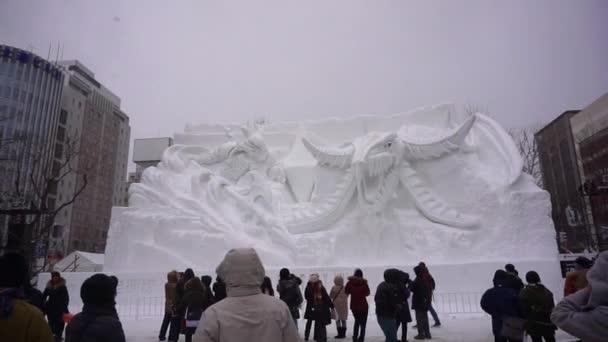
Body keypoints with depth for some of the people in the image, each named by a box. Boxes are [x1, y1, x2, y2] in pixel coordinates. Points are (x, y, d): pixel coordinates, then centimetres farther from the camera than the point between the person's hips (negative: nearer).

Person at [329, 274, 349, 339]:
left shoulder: (334, 288, -12)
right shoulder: (345, 288, -5)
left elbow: (331, 296, -2)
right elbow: (347, 296, 7)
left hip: (337, 305, -3)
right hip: (344, 306, 3)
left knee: (337, 320, 4)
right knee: (343, 320, 12)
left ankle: (340, 334, 0)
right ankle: (343, 334, 16)